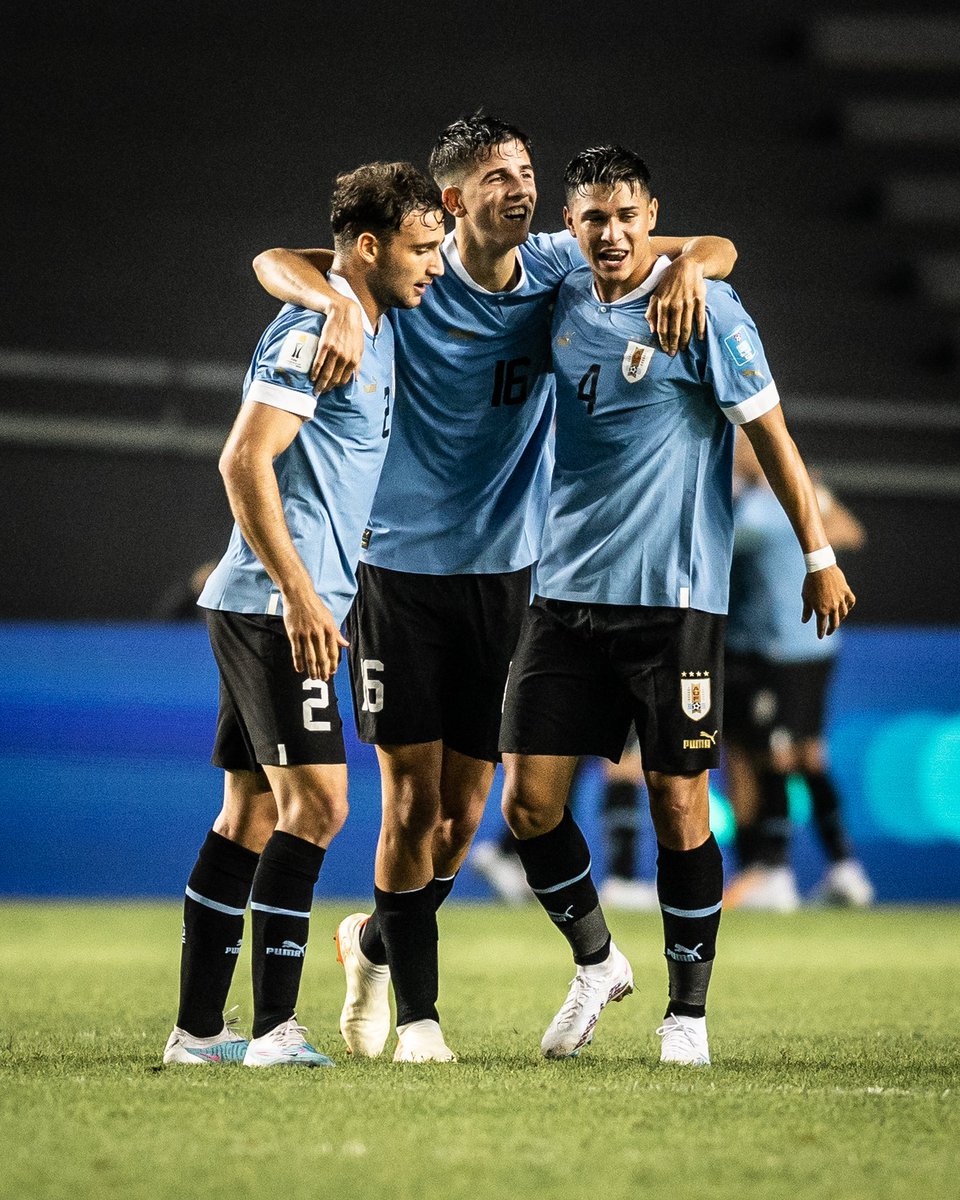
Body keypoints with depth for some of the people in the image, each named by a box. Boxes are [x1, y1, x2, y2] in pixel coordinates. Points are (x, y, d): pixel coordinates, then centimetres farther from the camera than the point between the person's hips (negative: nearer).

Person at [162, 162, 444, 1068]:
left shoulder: (375, 330, 17)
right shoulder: (314, 331, -13)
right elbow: (244, 461, -19)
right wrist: (300, 594, -22)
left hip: (296, 607, 10)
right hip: (276, 607, -10)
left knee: (252, 812, 9)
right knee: (316, 802, -13)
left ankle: (198, 1030, 12)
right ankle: (274, 1027, -14)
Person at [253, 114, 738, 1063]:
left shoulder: (555, 269, 1)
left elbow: (716, 248, 5)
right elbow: (274, 262, -13)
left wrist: (687, 266, -19)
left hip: (504, 570, 4)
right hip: (402, 566, -3)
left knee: (465, 812, 7)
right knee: (414, 800, -6)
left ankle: (374, 940, 35)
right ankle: (417, 1013, 7)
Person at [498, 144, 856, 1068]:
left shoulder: (702, 309, -7)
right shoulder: (562, 304, 8)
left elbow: (770, 433, -4)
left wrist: (819, 557, -3)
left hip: (673, 598, -5)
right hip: (566, 591, 5)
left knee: (678, 805, -2)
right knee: (528, 800, 0)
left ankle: (687, 1011, 13)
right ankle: (596, 964, 23)